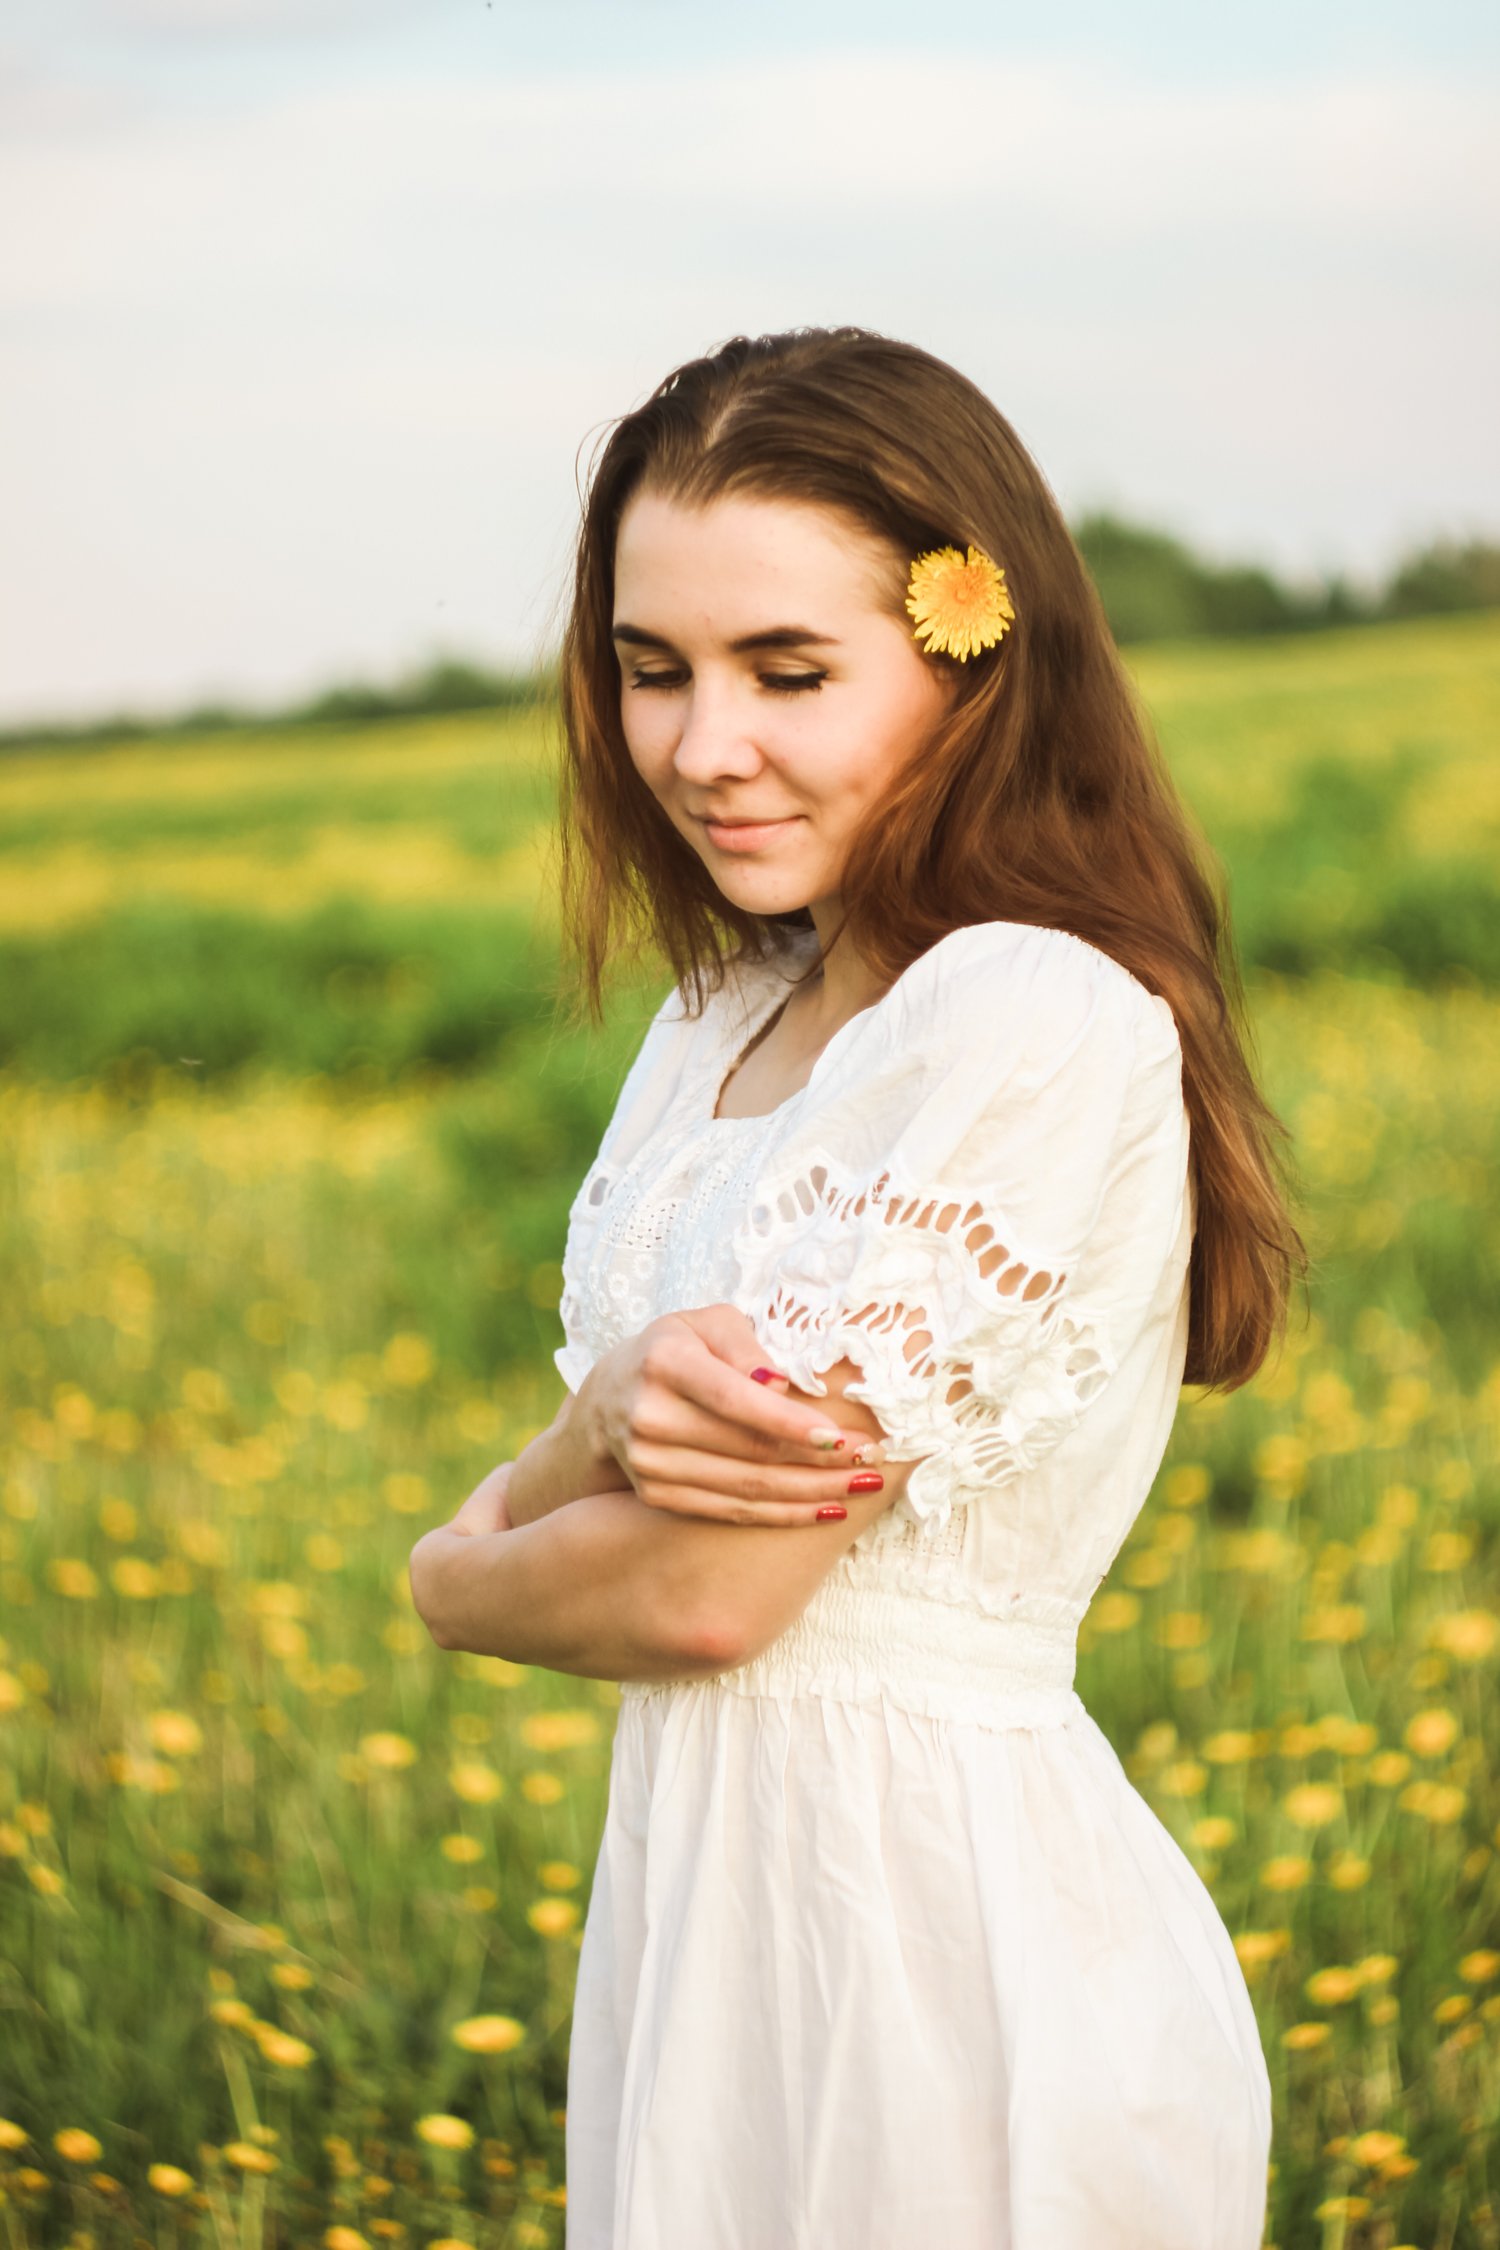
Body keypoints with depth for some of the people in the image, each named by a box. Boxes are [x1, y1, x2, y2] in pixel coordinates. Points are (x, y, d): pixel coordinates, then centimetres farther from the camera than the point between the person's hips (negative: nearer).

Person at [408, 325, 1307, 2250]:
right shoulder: (724, 1024, 8)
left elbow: (709, 1590, -21)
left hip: (940, 1944, -8)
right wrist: (613, 1415, -18)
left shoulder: (1040, 1019, -20)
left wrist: (458, 1572, 0)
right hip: (710, 1893, 8)